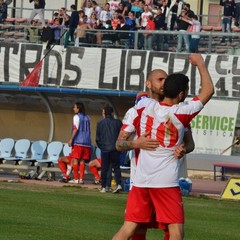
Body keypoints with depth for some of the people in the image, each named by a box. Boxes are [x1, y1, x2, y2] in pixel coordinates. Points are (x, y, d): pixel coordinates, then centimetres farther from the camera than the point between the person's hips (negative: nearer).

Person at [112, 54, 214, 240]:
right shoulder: (181, 112, -7)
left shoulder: (146, 105, 3)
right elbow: (208, 91, 4)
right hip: (166, 182, -5)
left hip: (141, 181, 5)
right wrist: (200, 63, 15)